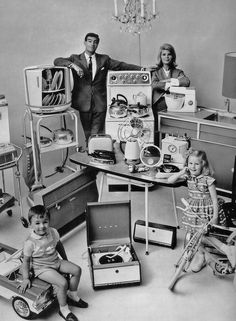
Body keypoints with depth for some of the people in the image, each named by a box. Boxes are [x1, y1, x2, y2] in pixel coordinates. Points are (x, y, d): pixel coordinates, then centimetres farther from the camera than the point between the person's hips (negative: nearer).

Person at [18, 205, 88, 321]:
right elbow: (26, 260, -12)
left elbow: (59, 245, 12)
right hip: (41, 268, -7)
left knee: (77, 270, -3)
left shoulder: (53, 232, -7)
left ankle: (72, 295, 17)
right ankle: (63, 309, 0)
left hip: (56, 261, 7)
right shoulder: (30, 243, -23)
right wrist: (26, 278, -14)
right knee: (63, 283, -22)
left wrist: (65, 260, 20)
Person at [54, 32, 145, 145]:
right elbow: (57, 61, -1)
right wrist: (73, 65, -18)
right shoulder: (75, 58, 9)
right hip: (84, 103, -1)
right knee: (87, 133, 1)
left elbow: (121, 65, 9)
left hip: (100, 103, 1)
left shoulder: (104, 59, 14)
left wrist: (141, 68, -1)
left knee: (96, 135, -4)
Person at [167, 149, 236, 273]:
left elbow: (214, 199, -15)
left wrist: (215, 217, -16)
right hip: (193, 210, 5)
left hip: (207, 211, -5)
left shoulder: (208, 180, -19)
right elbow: (170, 180, -5)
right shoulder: (188, 176, -5)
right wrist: (181, 173, -18)